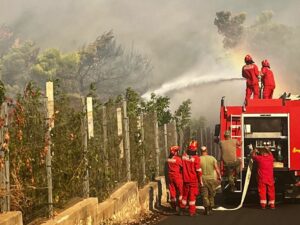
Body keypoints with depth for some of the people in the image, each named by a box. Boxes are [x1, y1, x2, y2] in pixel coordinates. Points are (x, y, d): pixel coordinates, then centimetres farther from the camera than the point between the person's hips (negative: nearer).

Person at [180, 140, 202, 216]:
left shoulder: (184, 156, -5)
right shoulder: (196, 158, -18)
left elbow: (182, 167, 6)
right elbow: (198, 171, -14)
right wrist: (200, 180, -3)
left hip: (185, 179, 4)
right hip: (193, 179, -4)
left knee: (185, 194, 18)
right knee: (192, 195, 4)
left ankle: (182, 209, 25)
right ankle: (192, 211, 6)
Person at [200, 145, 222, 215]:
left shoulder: (199, 159, -6)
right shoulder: (212, 158, -3)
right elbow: (217, 168, -5)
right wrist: (219, 176, 5)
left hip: (203, 179, -1)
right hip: (211, 178, 1)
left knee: (205, 195, 4)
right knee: (211, 194, 16)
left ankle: (207, 209, 1)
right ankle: (210, 208, 20)